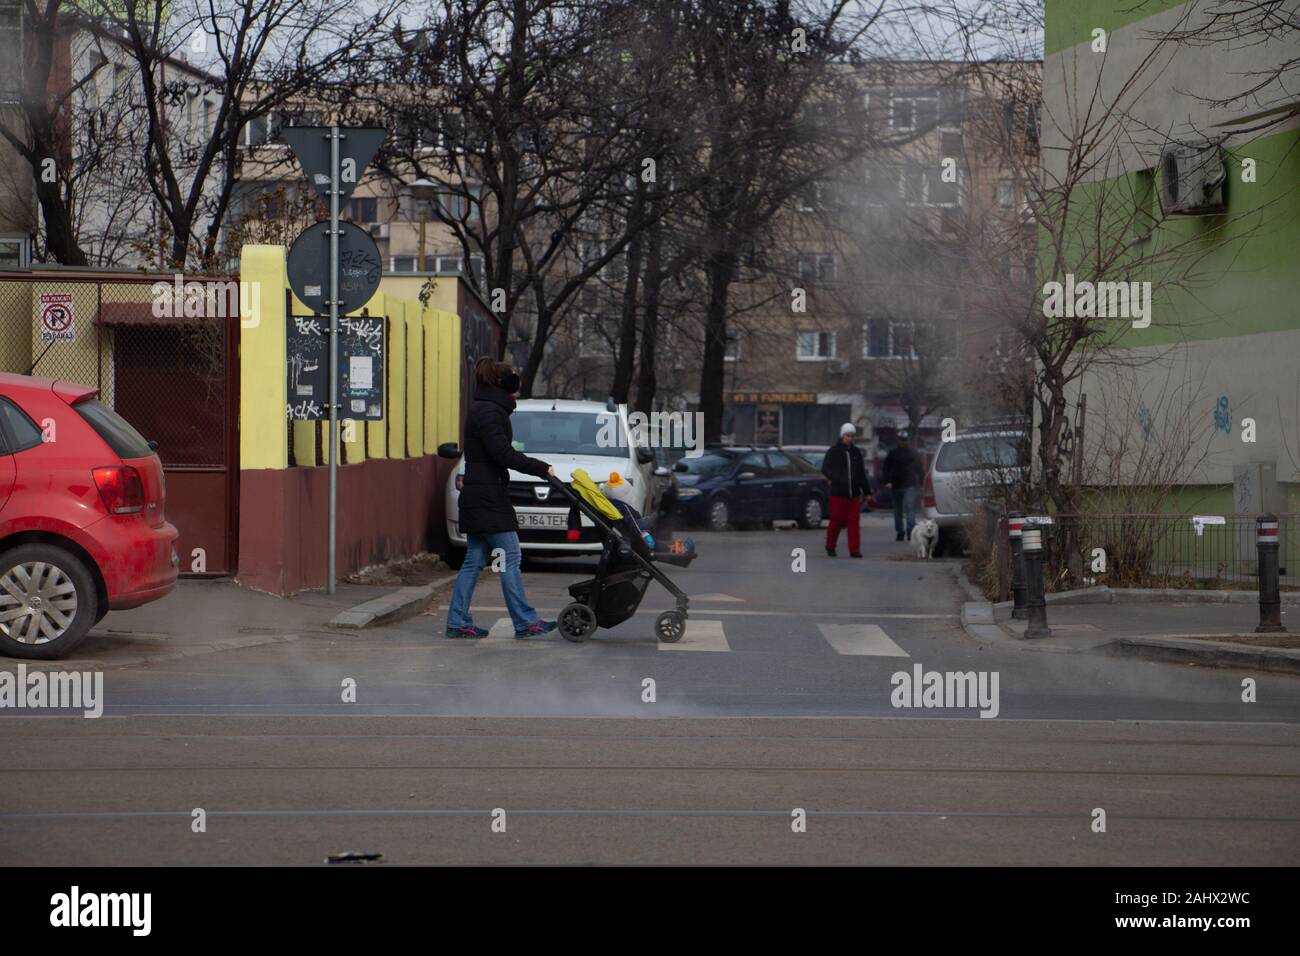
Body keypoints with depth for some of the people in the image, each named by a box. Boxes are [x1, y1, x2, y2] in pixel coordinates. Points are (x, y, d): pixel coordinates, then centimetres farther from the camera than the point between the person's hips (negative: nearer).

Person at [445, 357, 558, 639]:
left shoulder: (480, 409, 18)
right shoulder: (489, 412, -13)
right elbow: (503, 455, -20)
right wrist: (542, 468, -15)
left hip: (476, 497, 10)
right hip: (488, 498, -10)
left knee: (474, 560, 10)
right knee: (511, 557, -7)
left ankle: (458, 622, 10)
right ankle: (524, 621, -6)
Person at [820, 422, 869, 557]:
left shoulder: (856, 452, 12)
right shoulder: (833, 451, -1)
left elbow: (862, 474, 16)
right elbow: (825, 469, -5)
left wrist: (866, 492, 14)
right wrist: (838, 479, -17)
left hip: (854, 493, 3)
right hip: (838, 492, -3)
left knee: (853, 521, -2)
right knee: (837, 521, 0)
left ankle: (854, 550, -3)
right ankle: (830, 546, 20)